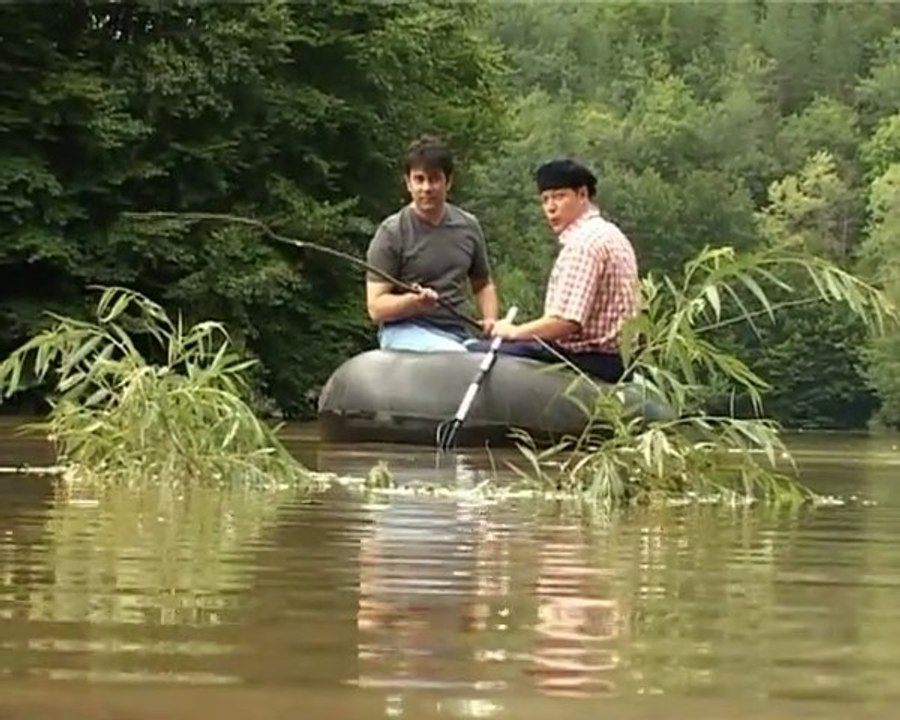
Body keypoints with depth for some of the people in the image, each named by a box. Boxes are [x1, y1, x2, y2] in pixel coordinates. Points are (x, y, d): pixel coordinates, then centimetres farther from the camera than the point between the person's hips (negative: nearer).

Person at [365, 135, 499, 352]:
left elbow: (482, 284, 29)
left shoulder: (468, 226, 15)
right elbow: (376, 307, -2)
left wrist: (491, 321, 9)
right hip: (404, 331, -5)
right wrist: (412, 302, -22)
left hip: (456, 333, 5)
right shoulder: (392, 232, 1)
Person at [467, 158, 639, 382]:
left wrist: (514, 331, -8)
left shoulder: (582, 243, -15)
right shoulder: (609, 234, 19)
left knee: (477, 353, -17)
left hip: (591, 360, -11)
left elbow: (566, 321, -23)